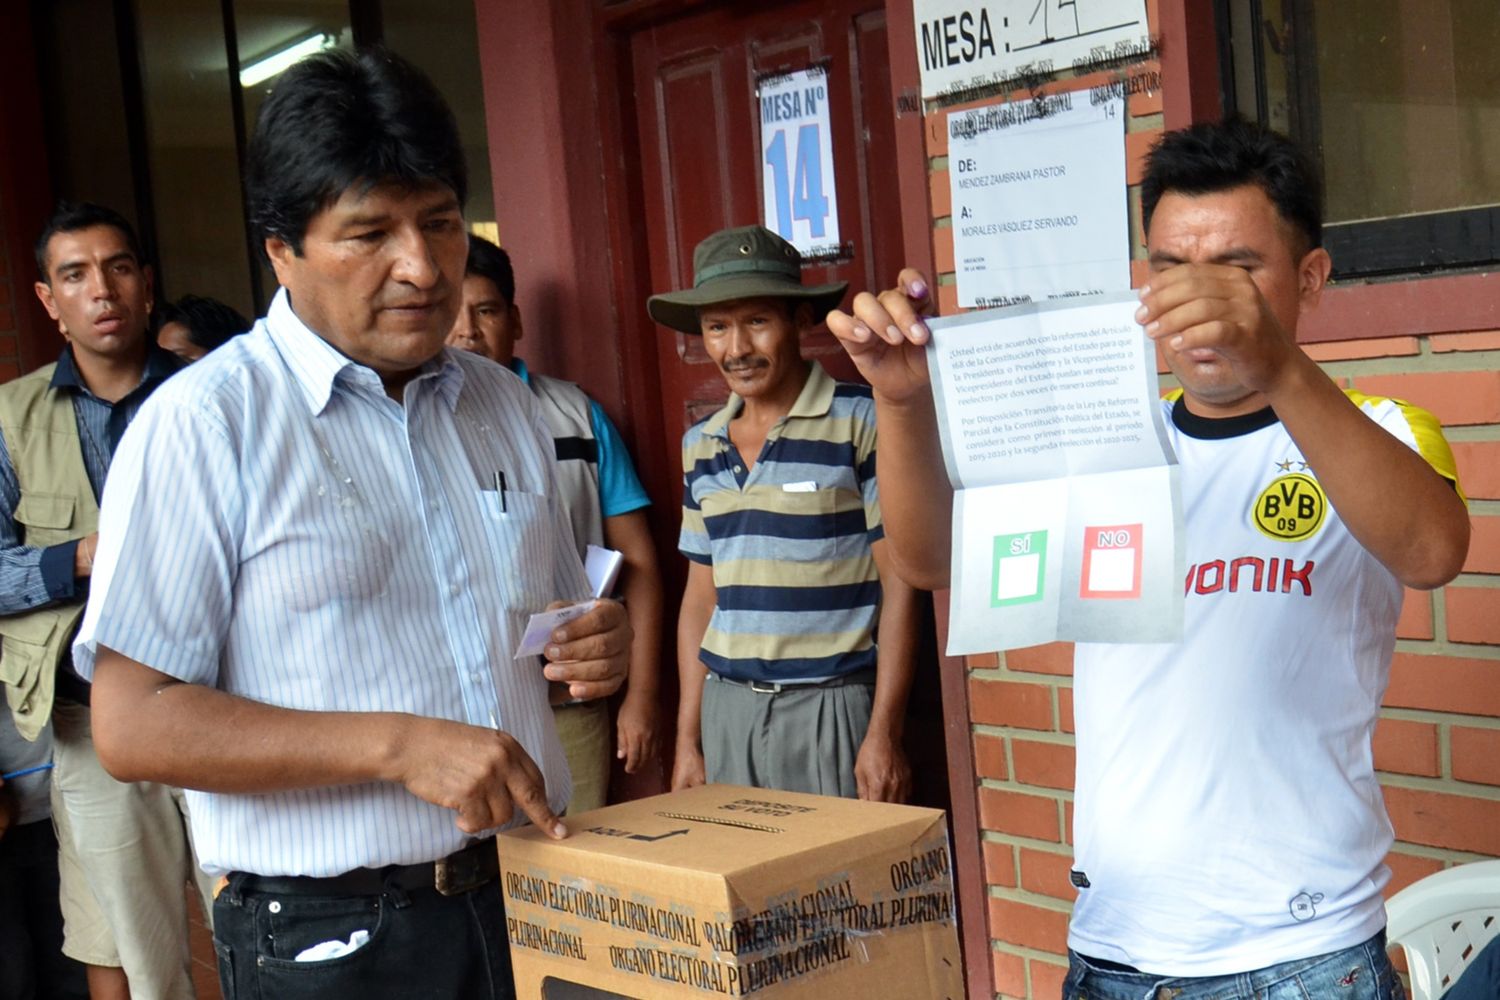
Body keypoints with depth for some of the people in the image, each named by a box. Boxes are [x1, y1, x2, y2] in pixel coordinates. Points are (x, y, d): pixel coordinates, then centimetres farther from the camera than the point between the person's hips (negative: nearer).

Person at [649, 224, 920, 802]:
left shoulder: (862, 422, -6)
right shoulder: (700, 445, 11)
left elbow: (899, 586, -7)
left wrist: (883, 735, -11)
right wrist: (687, 740, 13)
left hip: (830, 706, -5)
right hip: (726, 708, 5)